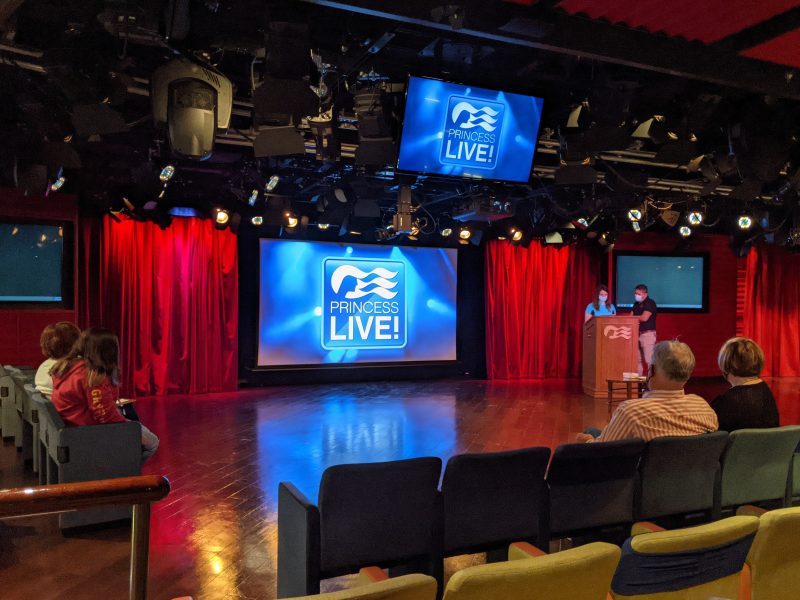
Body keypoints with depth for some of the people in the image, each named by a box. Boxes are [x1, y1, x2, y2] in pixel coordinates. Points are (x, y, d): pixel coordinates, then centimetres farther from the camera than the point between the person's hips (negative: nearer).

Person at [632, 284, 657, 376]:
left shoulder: (650, 303, -8)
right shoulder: (636, 304, 15)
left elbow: (644, 318, -18)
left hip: (648, 334, -8)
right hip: (637, 334, 8)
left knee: (649, 360, -10)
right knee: (637, 359, 10)